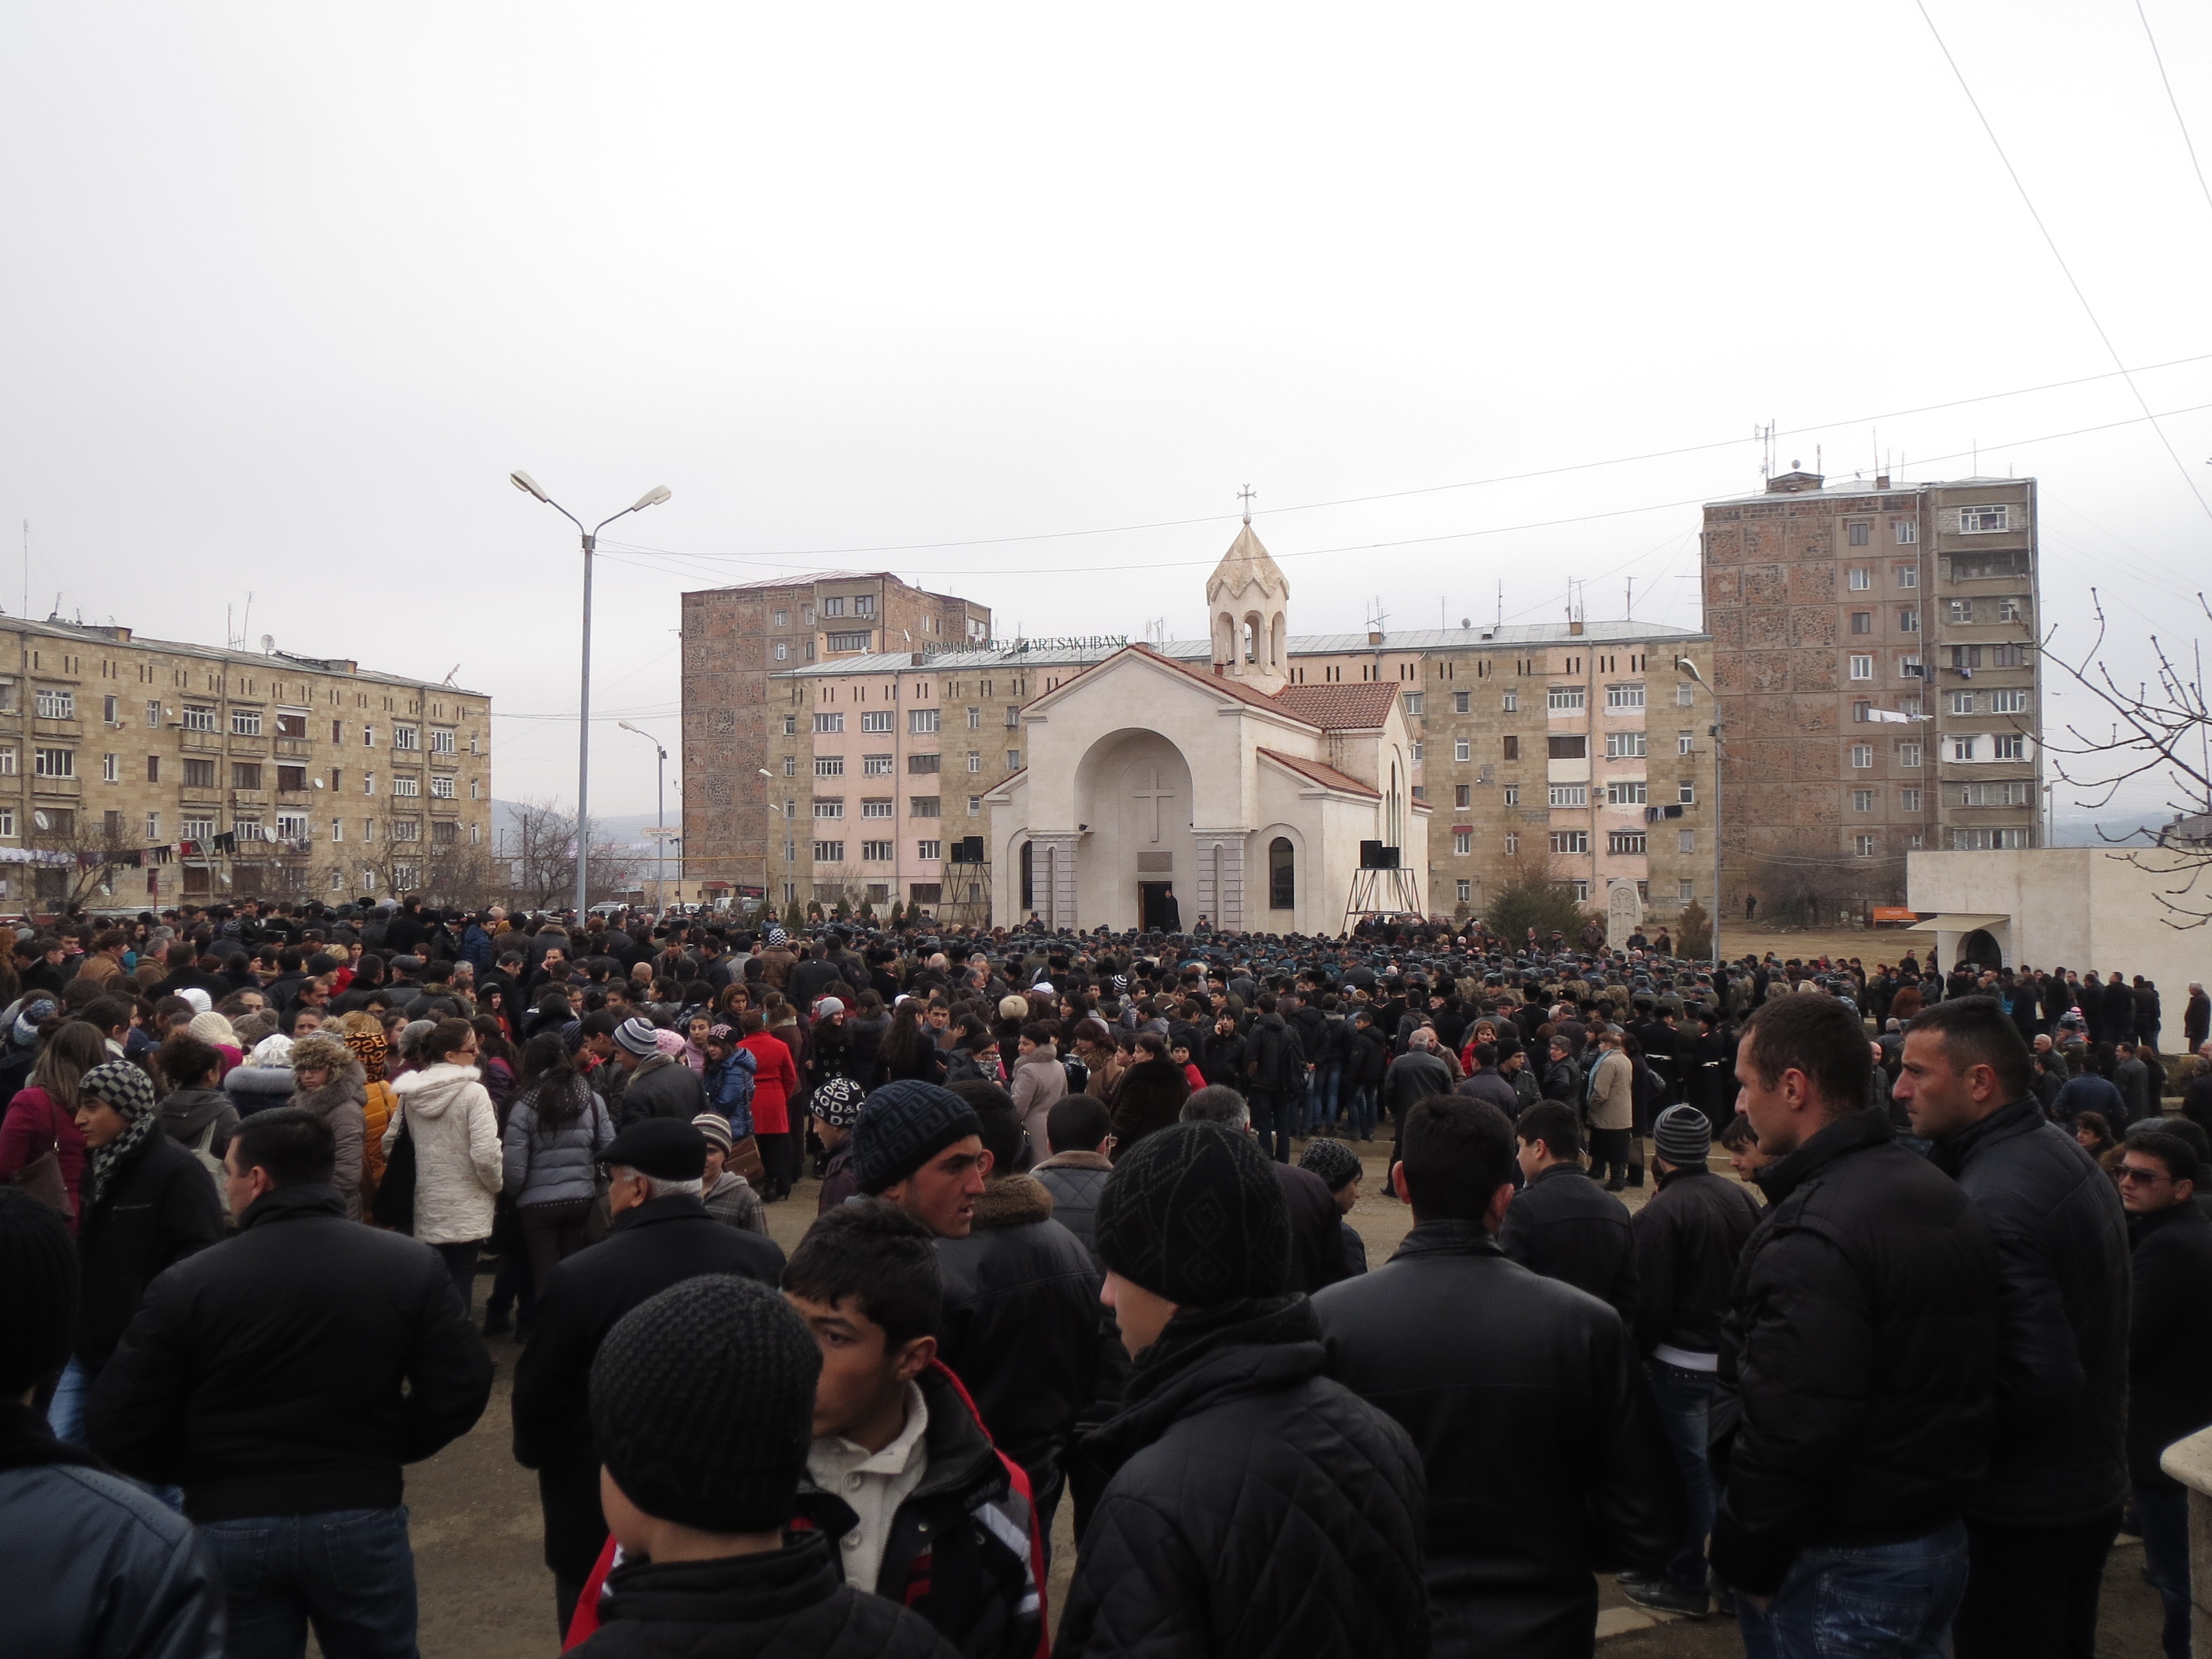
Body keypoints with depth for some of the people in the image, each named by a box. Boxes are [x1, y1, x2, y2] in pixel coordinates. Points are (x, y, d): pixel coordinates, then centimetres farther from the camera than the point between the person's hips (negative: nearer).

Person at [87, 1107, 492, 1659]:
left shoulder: (188, 1282, -10)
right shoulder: (411, 1265, -8)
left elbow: (117, 1426, -7)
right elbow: (461, 1390, -9)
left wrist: (199, 1473, 9)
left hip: (229, 1527, 0)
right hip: (361, 1517, 1)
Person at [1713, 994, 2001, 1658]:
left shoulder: (1814, 1236, -26)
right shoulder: (1944, 1196, 6)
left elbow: (1789, 1428, -28)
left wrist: (1744, 1561, -14)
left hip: (1840, 1570, -9)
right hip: (1941, 1542, 9)